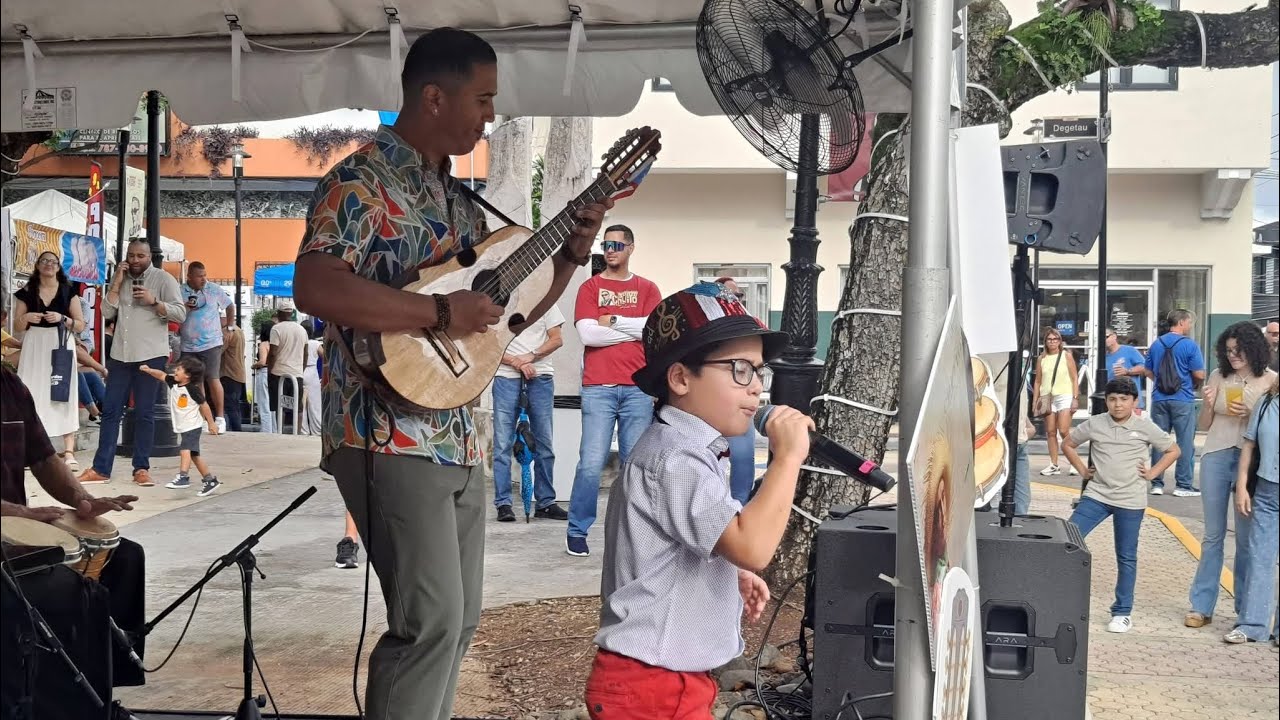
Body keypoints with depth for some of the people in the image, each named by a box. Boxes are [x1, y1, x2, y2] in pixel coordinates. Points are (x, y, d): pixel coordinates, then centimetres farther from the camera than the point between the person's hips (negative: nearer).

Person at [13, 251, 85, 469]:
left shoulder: (68, 291, 6)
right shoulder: (27, 292, 9)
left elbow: (81, 325, 4)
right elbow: (17, 327, 11)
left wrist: (62, 318, -13)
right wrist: (26, 318, -10)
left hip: (61, 346, -1)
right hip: (34, 347, 1)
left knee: (65, 394, -7)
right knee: (33, 394, -4)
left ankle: (68, 452, -10)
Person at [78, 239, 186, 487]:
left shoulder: (163, 279, -1)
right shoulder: (120, 278, 13)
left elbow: (180, 313, -7)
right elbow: (107, 312, 3)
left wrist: (153, 301, -18)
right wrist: (117, 282, -4)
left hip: (150, 355, -4)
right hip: (120, 355, 4)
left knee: (144, 414, 1)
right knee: (110, 411, 4)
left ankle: (141, 469, 6)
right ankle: (101, 469, 7)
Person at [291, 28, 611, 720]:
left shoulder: (456, 198, 16)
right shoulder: (362, 181, -10)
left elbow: (506, 315, 21)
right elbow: (314, 287, -26)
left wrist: (571, 253, 10)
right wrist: (441, 311, -25)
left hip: (456, 439, 9)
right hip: (389, 437, -9)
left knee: (458, 620, 14)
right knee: (432, 621, -11)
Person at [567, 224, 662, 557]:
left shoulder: (647, 289, 13)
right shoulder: (590, 287, 9)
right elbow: (587, 333, -6)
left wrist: (613, 321, -5)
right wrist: (636, 330, -3)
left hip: (638, 388, 2)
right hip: (598, 388, -2)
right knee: (592, 463, -7)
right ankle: (577, 531, 4)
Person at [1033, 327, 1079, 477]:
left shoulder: (1067, 355, 3)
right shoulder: (1041, 358, 10)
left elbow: (1074, 378, 1)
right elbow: (1038, 381, 12)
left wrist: (1075, 398, -7)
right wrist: (1035, 402, 7)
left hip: (1064, 396, -3)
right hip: (1047, 397, 3)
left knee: (1063, 431, -12)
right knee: (1050, 432, 3)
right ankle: (1054, 465, 8)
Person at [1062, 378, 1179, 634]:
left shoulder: (1145, 427, -3)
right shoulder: (1095, 424, 0)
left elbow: (1173, 450, 9)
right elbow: (1068, 444, 14)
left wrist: (1151, 473, 0)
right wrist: (1082, 469, 5)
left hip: (1130, 501, -1)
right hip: (1096, 496, 1)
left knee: (1126, 557, 6)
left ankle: (1122, 612, 16)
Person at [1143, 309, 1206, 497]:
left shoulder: (1156, 344, 7)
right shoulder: (1189, 345, -9)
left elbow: (1147, 371, 12)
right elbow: (1199, 375, -11)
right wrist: (1197, 384, 10)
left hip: (1159, 399, 5)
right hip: (1183, 400, -5)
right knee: (1185, 443, 3)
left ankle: (1157, 484, 11)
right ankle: (1184, 485, 4)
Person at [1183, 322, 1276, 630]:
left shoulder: (1270, 380, 0)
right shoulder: (1218, 377, 7)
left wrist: (1250, 414, -15)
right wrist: (1208, 404, -7)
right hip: (1215, 457, 2)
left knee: (1246, 538, 4)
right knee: (1213, 535, 8)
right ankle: (1201, 606, 11)